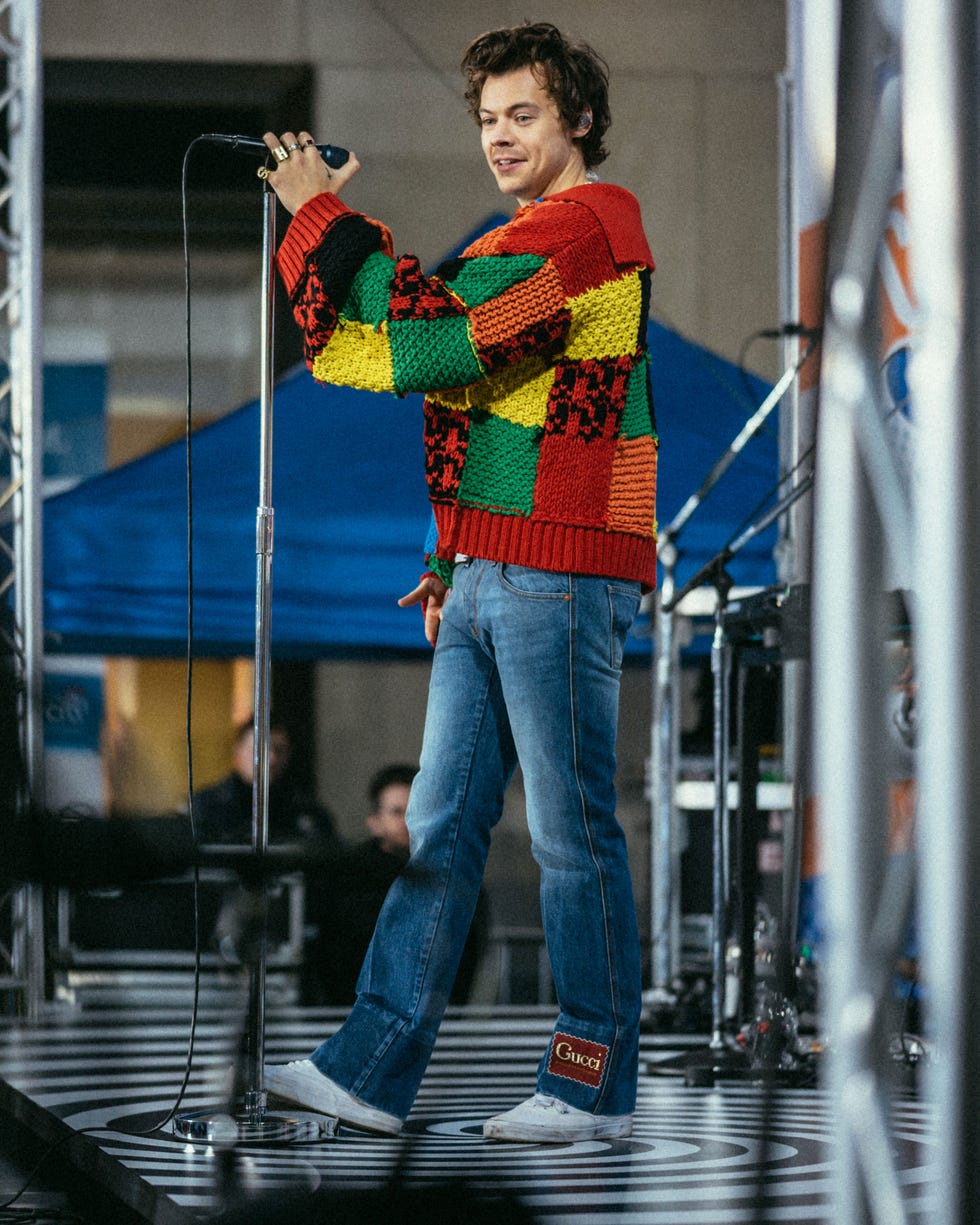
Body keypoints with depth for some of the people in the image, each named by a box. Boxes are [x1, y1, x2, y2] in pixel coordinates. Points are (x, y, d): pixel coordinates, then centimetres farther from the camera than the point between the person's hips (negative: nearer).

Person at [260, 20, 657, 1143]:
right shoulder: (542, 236, 23)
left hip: (559, 579, -10)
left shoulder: (584, 226, -11)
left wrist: (321, 217, -8)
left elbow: (425, 346, -18)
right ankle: (371, 1072, 10)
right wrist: (457, 558, 22)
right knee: (440, 828, 8)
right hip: (489, 579, 10)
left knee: (572, 837, -4)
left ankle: (593, 1087, 4)